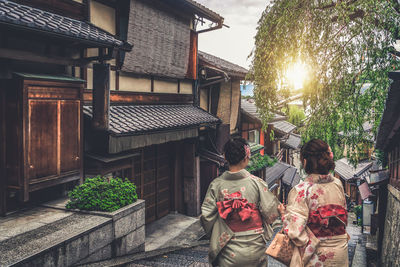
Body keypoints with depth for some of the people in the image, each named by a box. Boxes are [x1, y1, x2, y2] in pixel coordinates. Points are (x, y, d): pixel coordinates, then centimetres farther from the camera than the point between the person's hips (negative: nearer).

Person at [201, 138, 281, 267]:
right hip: (255, 249, 0)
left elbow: (206, 216, -8)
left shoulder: (216, 184, -10)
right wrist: (279, 207, 13)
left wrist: (214, 236, 11)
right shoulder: (256, 182, -14)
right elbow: (270, 213, -11)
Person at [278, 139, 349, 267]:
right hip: (340, 251, 5)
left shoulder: (301, 190, -21)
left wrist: (284, 213, -8)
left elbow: (295, 231, -24)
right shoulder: (338, 184, -3)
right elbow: (343, 220, 10)